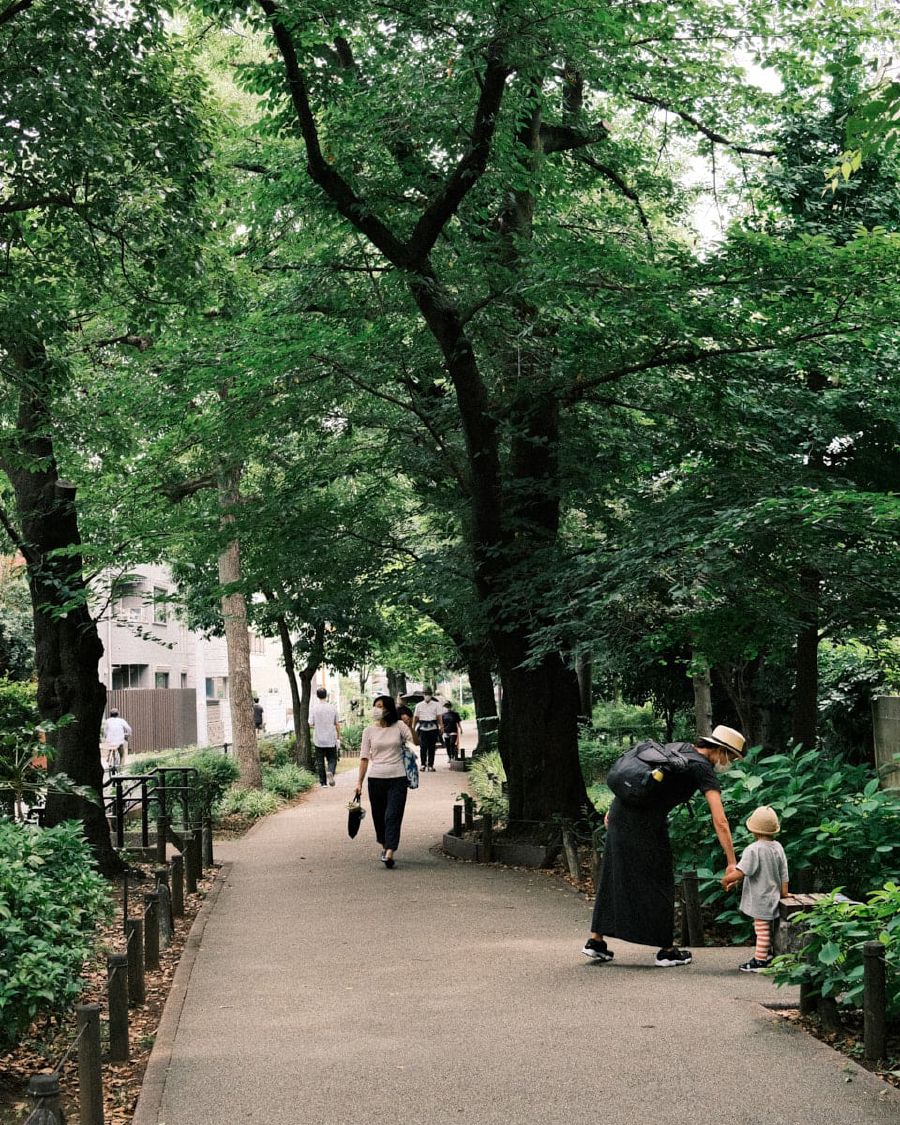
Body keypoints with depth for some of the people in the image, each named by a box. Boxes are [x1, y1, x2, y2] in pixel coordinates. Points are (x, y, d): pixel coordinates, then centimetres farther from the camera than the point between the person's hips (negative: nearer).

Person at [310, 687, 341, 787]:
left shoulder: (314, 708, -6)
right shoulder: (332, 707, -3)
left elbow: (311, 724, -5)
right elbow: (337, 724, 1)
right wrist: (338, 738, 10)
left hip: (318, 740, 0)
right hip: (331, 740, 0)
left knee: (320, 762, 8)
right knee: (332, 759, 10)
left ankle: (323, 782, 8)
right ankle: (330, 772, -19)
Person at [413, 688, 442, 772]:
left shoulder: (436, 705, 8)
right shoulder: (419, 705, 10)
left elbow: (439, 717, 3)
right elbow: (415, 717, 11)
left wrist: (441, 727, -6)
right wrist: (413, 728, 7)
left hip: (433, 728, 0)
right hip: (422, 728, 0)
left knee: (431, 747, 2)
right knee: (423, 746, -9)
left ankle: (430, 765, 9)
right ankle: (423, 764, 4)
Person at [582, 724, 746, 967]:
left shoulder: (681, 749, 17)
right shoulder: (703, 769, -7)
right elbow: (720, 821, -14)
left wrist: (614, 809, 25)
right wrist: (731, 863, -13)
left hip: (621, 809, 8)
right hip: (645, 821, -8)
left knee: (614, 878, 15)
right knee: (658, 882, 5)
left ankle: (595, 941, 19)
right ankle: (667, 950, 14)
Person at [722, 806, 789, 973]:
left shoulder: (753, 849, -21)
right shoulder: (778, 847, 2)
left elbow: (740, 872, -28)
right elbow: (783, 874, 7)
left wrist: (726, 880, -11)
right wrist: (784, 891, 18)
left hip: (759, 899, -8)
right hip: (772, 896, 8)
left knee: (761, 928, 0)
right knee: (766, 928, 21)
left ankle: (759, 960, 7)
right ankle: (767, 954, 33)